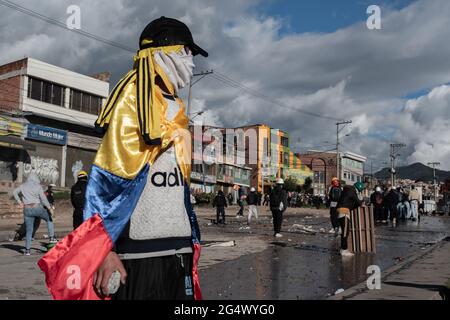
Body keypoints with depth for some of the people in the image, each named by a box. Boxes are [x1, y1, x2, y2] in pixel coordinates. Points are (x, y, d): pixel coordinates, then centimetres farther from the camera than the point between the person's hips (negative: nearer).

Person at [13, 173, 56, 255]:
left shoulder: (23, 186, 8)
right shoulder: (38, 186, -4)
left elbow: (14, 192, 20)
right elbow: (43, 199, -10)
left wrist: (19, 202, 21)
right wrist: (50, 208, -5)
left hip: (27, 210, 3)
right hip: (37, 208, -3)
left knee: (29, 230, 9)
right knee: (49, 219, 22)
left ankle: (27, 250, 7)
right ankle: (52, 237, 12)